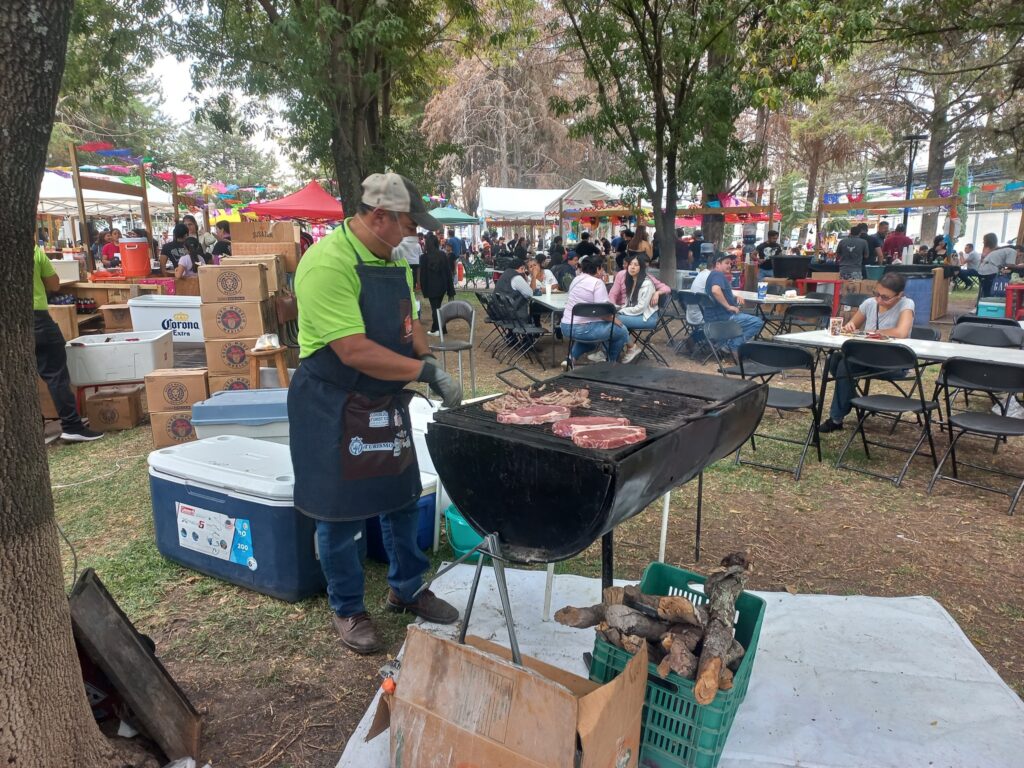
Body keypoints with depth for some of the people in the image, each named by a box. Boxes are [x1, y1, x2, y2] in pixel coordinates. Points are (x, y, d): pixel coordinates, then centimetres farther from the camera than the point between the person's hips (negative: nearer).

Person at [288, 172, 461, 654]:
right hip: (335, 410, -8)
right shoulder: (328, 262, -23)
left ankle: (407, 590, 38)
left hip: (389, 403, 8)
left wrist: (432, 367, -5)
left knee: (402, 498, 18)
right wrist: (426, 371, -25)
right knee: (342, 515, 8)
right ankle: (347, 609, 29)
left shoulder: (394, 258, 5)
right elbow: (355, 351, -29)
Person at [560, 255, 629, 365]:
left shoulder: (577, 279, 13)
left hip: (566, 327, 8)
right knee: (622, 332, 6)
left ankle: (571, 357, 19)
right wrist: (613, 319, -1)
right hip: (582, 330, -8)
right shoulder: (597, 283, -12)